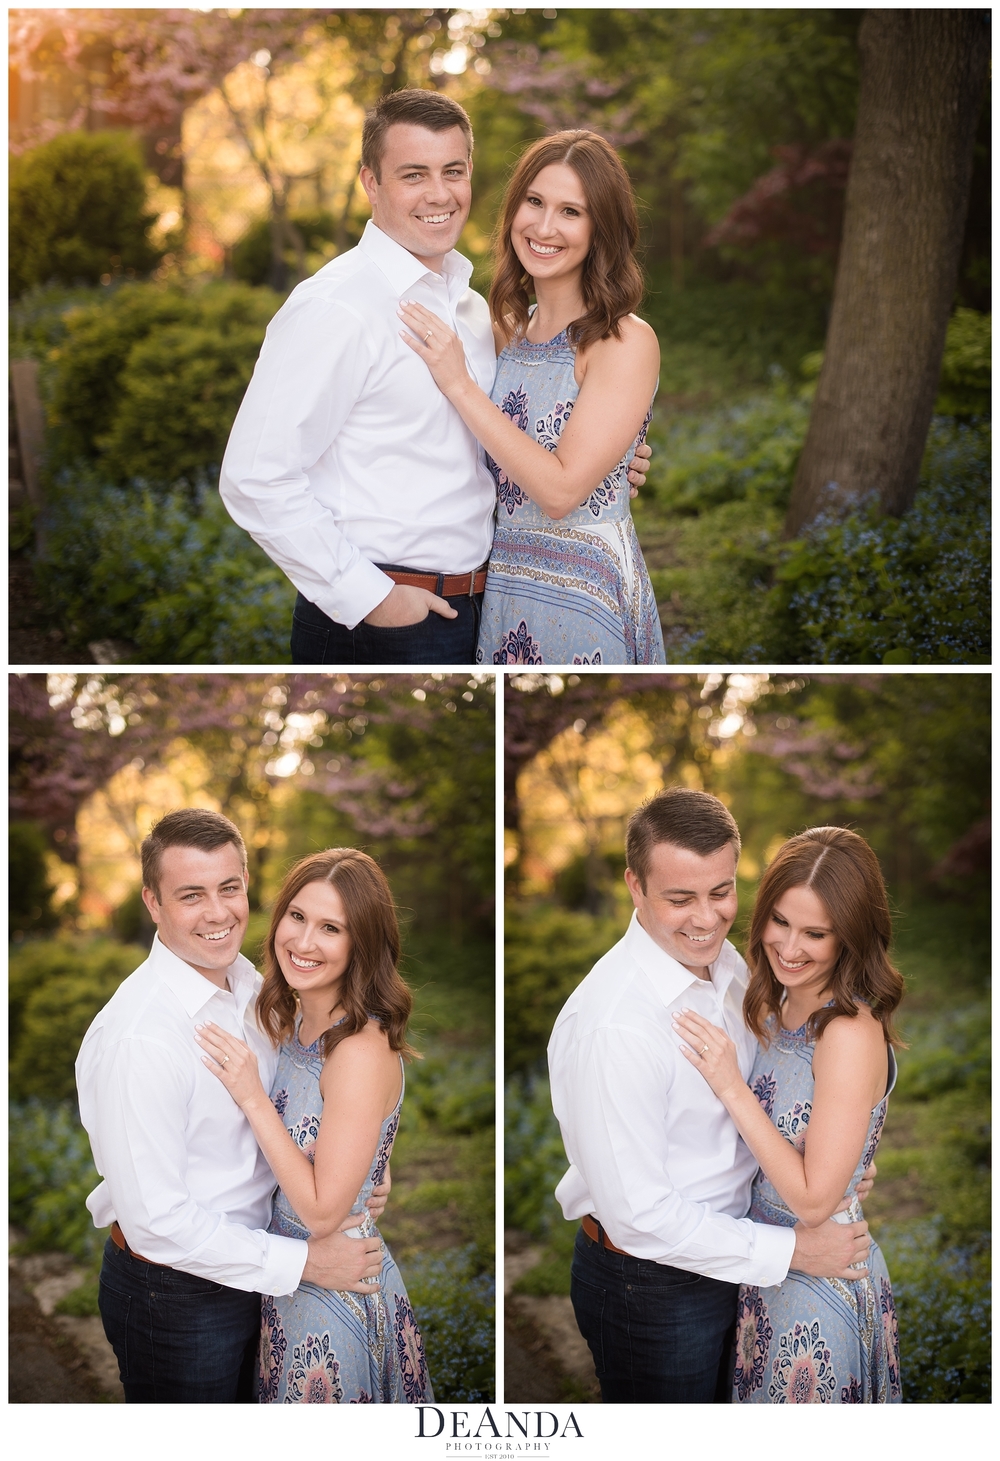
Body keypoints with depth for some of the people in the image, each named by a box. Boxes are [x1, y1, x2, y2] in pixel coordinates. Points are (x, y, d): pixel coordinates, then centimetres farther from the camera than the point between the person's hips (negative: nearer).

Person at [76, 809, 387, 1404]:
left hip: (247, 1271, 8)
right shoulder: (138, 1037, -29)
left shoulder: (248, 984, -2)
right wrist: (305, 1261, -22)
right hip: (175, 1294, -8)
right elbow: (156, 1220, -28)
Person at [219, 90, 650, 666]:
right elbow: (256, 478, -20)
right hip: (375, 622, -7)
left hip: (469, 612, 8)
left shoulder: (470, 305, 12)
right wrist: (368, 597, -19)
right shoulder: (335, 309, -14)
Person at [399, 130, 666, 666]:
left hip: (583, 598, -6)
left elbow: (561, 491, -19)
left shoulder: (626, 342, -13)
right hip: (500, 592, 6)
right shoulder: (505, 328, 7)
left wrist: (460, 385, -16)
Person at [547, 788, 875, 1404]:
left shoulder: (725, 963, -3)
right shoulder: (612, 1026, -31)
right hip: (651, 1287, -8)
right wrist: (789, 1249, -22)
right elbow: (639, 1214, -28)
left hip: (723, 1253, 8)